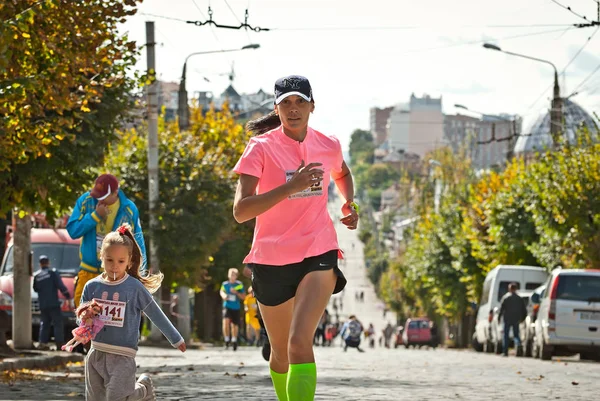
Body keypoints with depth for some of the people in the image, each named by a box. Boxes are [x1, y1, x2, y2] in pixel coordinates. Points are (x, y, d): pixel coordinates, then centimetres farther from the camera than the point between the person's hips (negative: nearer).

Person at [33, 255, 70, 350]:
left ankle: (43, 343, 6)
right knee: (58, 323, -3)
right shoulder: (53, 273, -6)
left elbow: (35, 289, 16)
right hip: (53, 303, -4)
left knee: (44, 324, 13)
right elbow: (60, 286, -12)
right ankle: (59, 343, -10)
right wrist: (67, 296, -8)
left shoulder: (36, 276, 6)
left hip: (42, 305, 4)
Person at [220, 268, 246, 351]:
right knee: (226, 321, -24)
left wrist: (236, 292, -16)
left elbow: (243, 297, -1)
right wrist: (223, 295, -2)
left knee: (234, 325, 10)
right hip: (227, 306, -1)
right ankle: (227, 341, -13)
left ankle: (234, 341, 35)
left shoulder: (239, 285, -5)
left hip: (236, 307, 1)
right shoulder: (225, 284, -1)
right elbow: (222, 291, 20)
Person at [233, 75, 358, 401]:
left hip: (319, 255, 0)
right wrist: (291, 186, -29)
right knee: (281, 352, 14)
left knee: (300, 342, -21)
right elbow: (241, 210, -20)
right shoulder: (261, 148, -9)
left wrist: (349, 203, 10)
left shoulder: (328, 146, 2)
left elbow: (342, 173, 29)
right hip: (272, 260, 0)